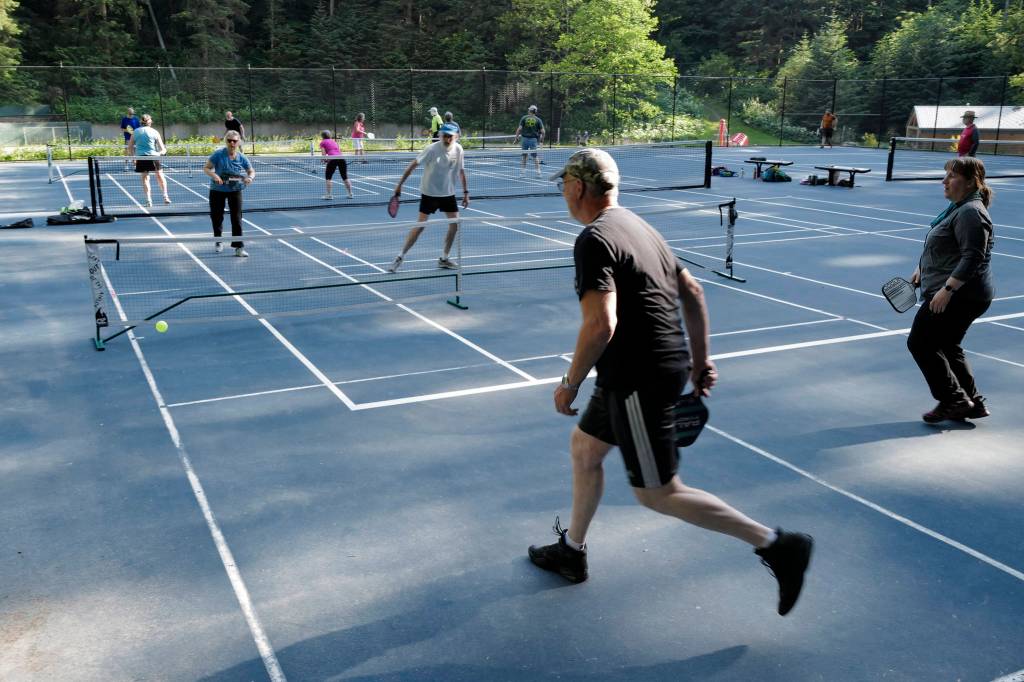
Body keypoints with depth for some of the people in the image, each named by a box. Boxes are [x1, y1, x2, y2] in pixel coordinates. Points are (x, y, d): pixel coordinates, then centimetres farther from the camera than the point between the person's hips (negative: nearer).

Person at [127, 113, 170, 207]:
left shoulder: (135, 132, 7)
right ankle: (165, 197, 12)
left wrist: (132, 157, 17)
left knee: (145, 178, 8)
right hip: (153, 156, -1)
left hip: (140, 157, 1)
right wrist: (161, 152, 22)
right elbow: (162, 149, 3)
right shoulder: (154, 132, 2)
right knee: (160, 176, 14)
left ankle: (148, 200, 2)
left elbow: (130, 147, 9)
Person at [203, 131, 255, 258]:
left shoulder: (241, 158, -8)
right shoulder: (219, 154, -14)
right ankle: (218, 241, 35)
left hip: (235, 190, 0)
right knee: (216, 216, 11)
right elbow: (206, 168, -11)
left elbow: (251, 171, 2)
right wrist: (213, 175, -31)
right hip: (217, 190, 0)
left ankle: (238, 247, -5)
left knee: (236, 218, -8)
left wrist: (250, 178, -21)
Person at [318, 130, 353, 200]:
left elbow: (324, 154, 2)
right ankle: (350, 193, 15)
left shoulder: (322, 143, 14)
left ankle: (329, 195, 4)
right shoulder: (334, 142, 30)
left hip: (333, 159, -5)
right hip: (341, 158, 5)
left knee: (328, 177, 10)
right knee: (345, 177, 16)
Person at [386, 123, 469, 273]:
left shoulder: (458, 149, -6)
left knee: (455, 224, 0)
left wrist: (465, 192, 6)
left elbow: (461, 171, 7)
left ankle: (444, 258, 16)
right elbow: (413, 165, -16)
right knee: (421, 225, -7)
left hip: (448, 193, 5)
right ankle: (400, 257, 3)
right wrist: (399, 184, -18)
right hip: (429, 193, -5)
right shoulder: (432, 149, -19)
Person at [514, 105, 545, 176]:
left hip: (525, 139, 0)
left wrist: (516, 137, 1)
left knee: (524, 156, 9)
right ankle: (538, 172, 4)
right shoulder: (538, 120, 2)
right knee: (535, 156, 6)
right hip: (534, 139, 0)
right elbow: (542, 131, -3)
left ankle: (521, 172, 11)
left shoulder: (524, 118, 1)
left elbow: (519, 129, -6)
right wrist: (542, 139, 12)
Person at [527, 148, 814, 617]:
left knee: (657, 494, 1)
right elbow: (692, 290, 15)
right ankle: (571, 552, 37)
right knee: (584, 448, 22)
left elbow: (600, 325, -28)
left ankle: (775, 544, 6)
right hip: (655, 369, 10)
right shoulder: (637, 226, 12)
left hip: (638, 380, -10)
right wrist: (700, 359, 20)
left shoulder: (593, 241, -17)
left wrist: (569, 385, -15)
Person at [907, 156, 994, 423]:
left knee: (920, 343, -6)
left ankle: (954, 400, 1)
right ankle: (972, 402, 23)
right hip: (957, 295, 11)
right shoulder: (958, 208, 15)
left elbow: (973, 257, -25)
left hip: (958, 296, -11)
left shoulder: (971, 212, -18)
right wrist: (922, 269, 24)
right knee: (946, 347, 16)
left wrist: (947, 289, -29)